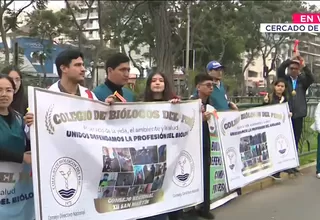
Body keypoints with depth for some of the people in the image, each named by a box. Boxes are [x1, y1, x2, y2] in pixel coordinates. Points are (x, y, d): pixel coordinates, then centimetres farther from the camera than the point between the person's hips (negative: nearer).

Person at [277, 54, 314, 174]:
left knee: (295, 140, 8)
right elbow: (279, 70, -12)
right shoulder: (285, 78, 4)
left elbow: (311, 79, -10)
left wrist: (305, 66, -22)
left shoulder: (303, 80, 8)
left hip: (298, 114, 2)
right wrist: (291, 60, -21)